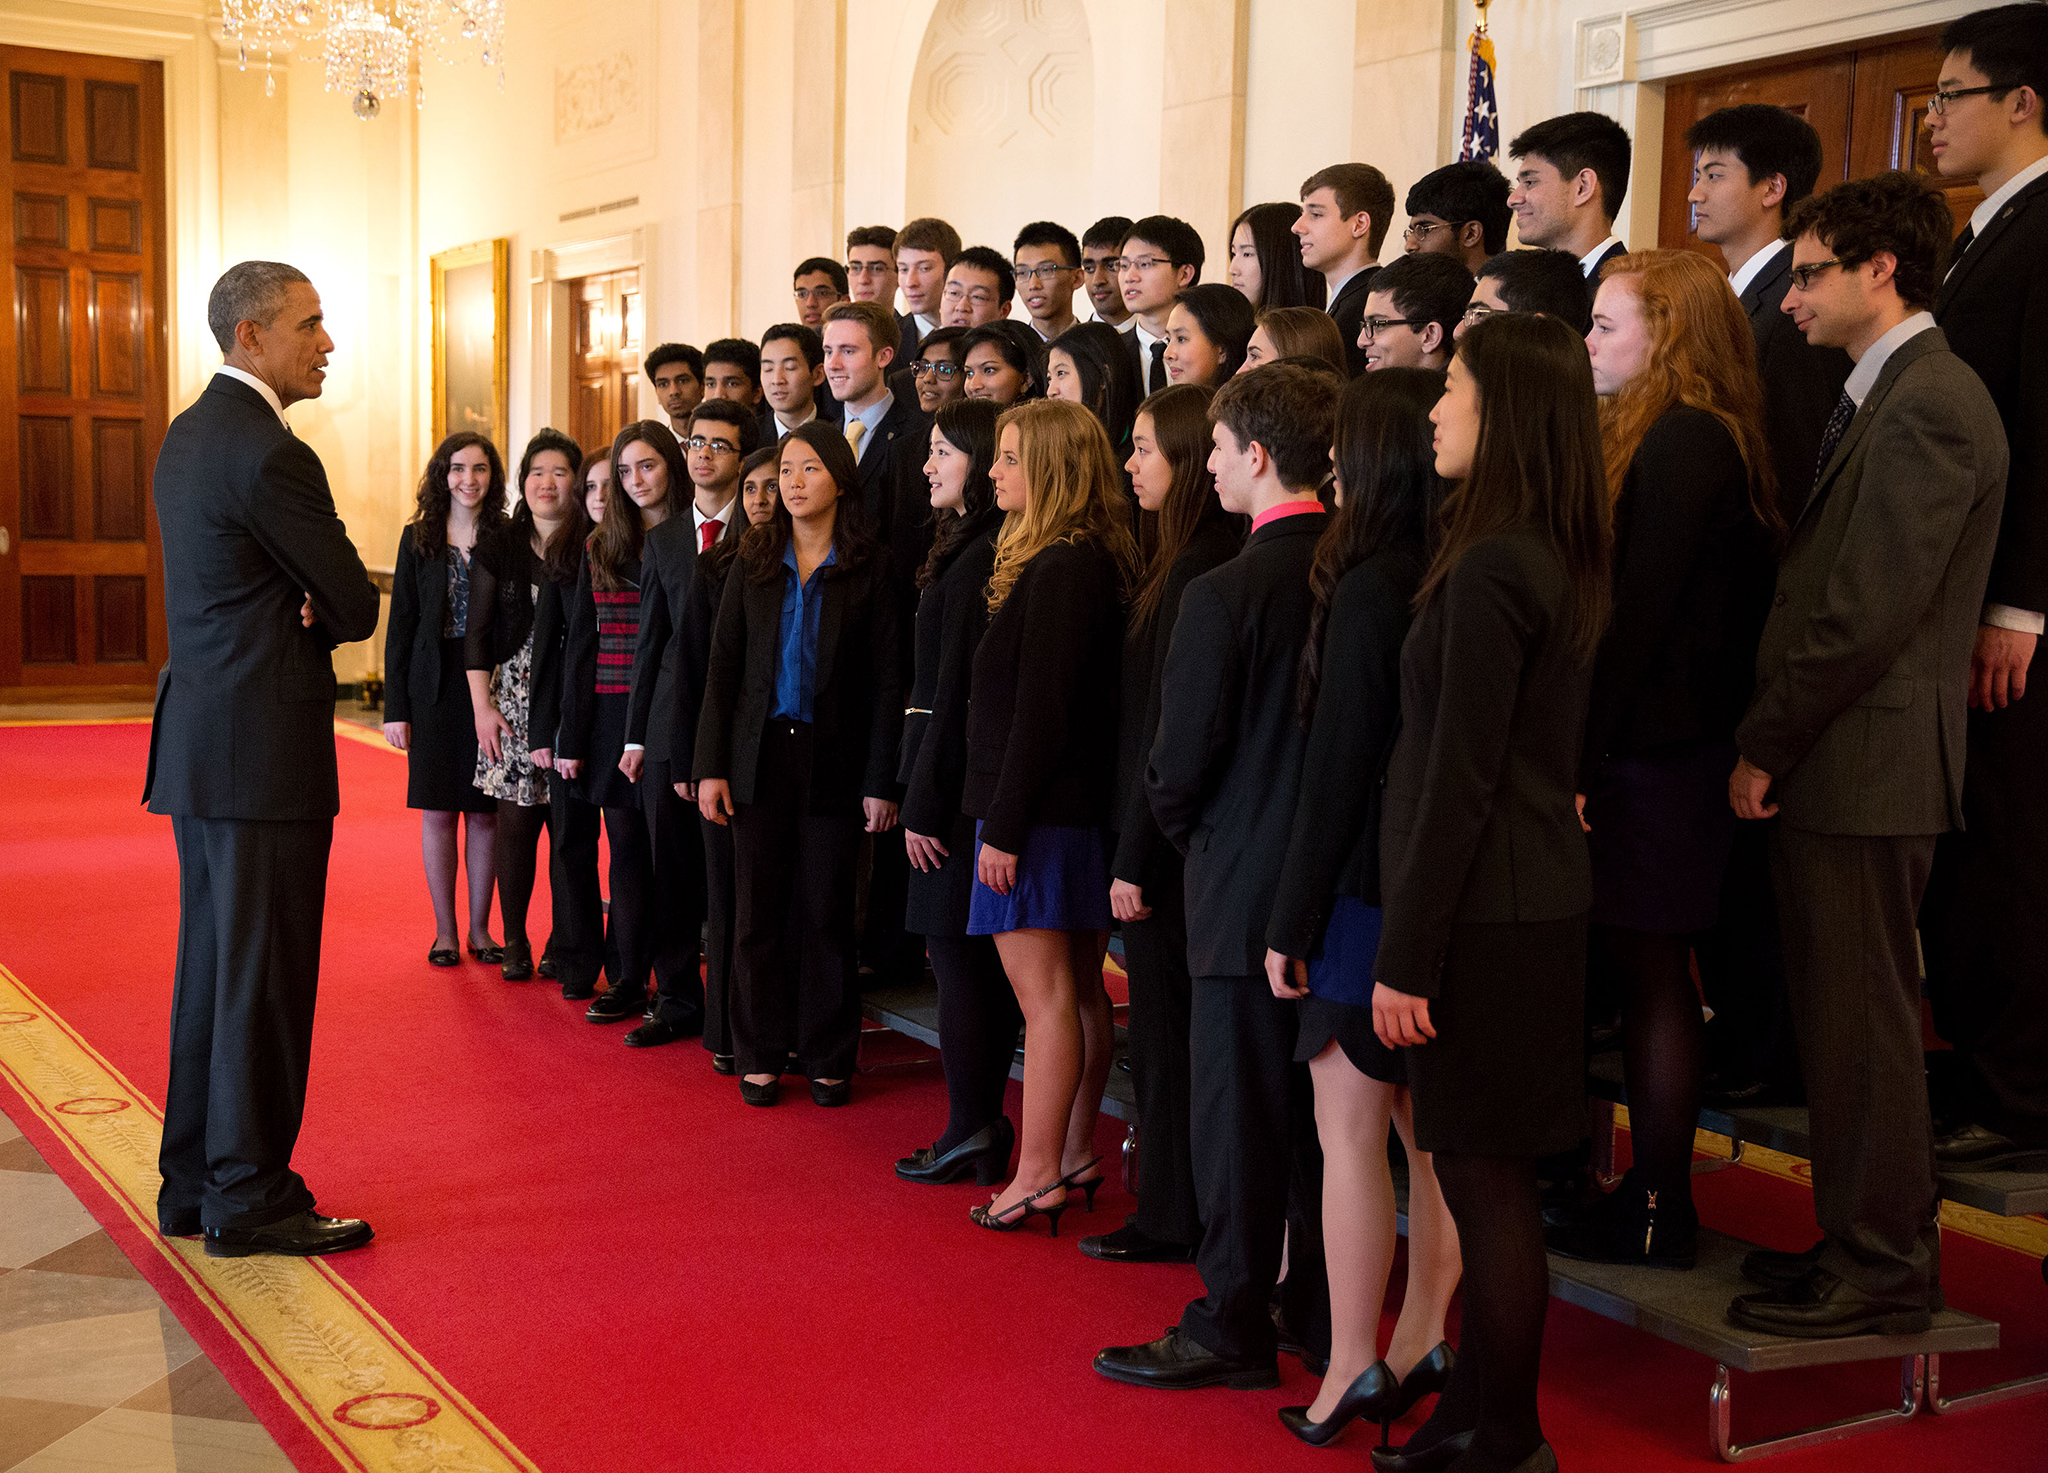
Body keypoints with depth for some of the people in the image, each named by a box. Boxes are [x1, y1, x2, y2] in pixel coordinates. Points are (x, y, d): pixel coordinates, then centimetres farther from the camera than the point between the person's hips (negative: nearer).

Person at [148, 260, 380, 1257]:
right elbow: (355, 606, -13)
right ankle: (250, 1199, 8)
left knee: (211, 968, 15)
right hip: (264, 747, -10)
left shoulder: (187, 436, 14)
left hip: (198, 738, 10)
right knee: (265, 976, -1)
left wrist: (299, 612, -1)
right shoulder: (270, 453, -17)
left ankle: (193, 1187, 24)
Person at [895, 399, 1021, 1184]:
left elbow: (958, 688, -19)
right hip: (967, 783, 10)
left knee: (956, 955, -3)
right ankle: (982, 1130, 19)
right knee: (981, 964, 12)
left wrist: (926, 802, -17)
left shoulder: (979, 561, -16)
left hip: (962, 785, -10)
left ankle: (970, 1133, 4)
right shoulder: (973, 549, 15)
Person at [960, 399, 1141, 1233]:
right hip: (1080, 812, 10)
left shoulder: (1061, 570, -16)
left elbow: (1039, 712, -20)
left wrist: (1004, 826, -17)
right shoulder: (1091, 563, 14)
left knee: (1045, 995, -5)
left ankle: (1037, 1176, 0)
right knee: (1079, 990, 14)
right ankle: (1076, 1155, 24)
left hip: (1044, 812, -10)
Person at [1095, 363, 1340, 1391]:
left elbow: (1178, 767, -14)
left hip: (1251, 886, -6)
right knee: (1322, 1105, 16)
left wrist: (1191, 840, 7)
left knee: (1239, 1110, 5)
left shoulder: (1223, 596, -18)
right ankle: (1325, 1314, 28)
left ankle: (1232, 1330, 16)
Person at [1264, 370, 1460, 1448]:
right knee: (1431, 1127, 14)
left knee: (1348, 1127, 0)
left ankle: (1350, 1373, 5)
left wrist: (1292, 921, -8)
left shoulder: (1370, 588, -14)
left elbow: (1338, 767, -15)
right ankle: (1420, 1344, 23)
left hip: (1376, 888, -8)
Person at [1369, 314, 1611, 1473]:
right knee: (1487, 1178, 17)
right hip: (1540, 897, 9)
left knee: (1488, 1182, 1)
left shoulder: (1492, 570, -18)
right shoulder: (1563, 562, 11)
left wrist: (1407, 958, -15)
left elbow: (1459, 780, -19)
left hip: (1491, 915, -9)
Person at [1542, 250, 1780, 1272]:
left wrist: (1582, 752, -17)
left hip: (1651, 755, -9)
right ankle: (1652, 1191, 21)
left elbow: (1639, 611, -19)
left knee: (1648, 969, -2)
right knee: (1642, 969, 13)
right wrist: (1582, 748, 13)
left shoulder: (1683, 443, -14)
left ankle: (1658, 1215, 8)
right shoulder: (1678, 437, 16)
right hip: (1645, 743, 9)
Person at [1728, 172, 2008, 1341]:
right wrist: (1775, 743, 14)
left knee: (1862, 1018, -1)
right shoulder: (1887, 396, 17)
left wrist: (1765, 747, -13)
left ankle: (1881, 1270, 10)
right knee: (1844, 1014, 15)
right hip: (1841, 762, 10)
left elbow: (1870, 608, -20)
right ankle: (1867, 1243, 26)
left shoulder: (1928, 405, -15)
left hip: (1865, 760, -10)